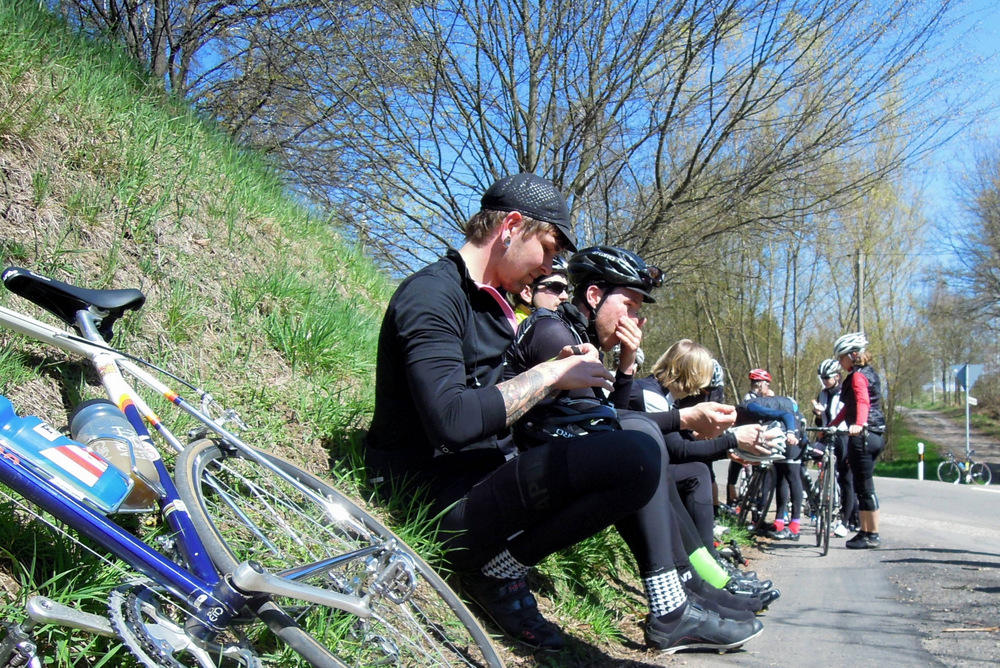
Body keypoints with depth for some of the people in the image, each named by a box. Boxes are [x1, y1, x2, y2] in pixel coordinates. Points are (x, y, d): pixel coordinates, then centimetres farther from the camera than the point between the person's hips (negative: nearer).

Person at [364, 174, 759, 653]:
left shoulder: (484, 298, 17)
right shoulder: (432, 294, -15)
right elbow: (452, 421, -29)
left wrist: (563, 370, 3)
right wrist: (550, 374, -17)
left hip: (482, 473, 10)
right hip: (441, 495, -10)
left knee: (638, 446, 12)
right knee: (636, 457, -24)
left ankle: (669, 613, 9)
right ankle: (500, 569, -8)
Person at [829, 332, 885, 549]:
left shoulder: (857, 376, -11)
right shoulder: (868, 373, 19)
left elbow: (863, 402, -30)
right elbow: (849, 407, 26)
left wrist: (859, 424, -47)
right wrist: (830, 425, 29)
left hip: (862, 436, -10)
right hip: (872, 435, 10)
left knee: (864, 488, -4)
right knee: (862, 487, 14)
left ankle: (872, 536, 1)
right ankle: (865, 532, 19)